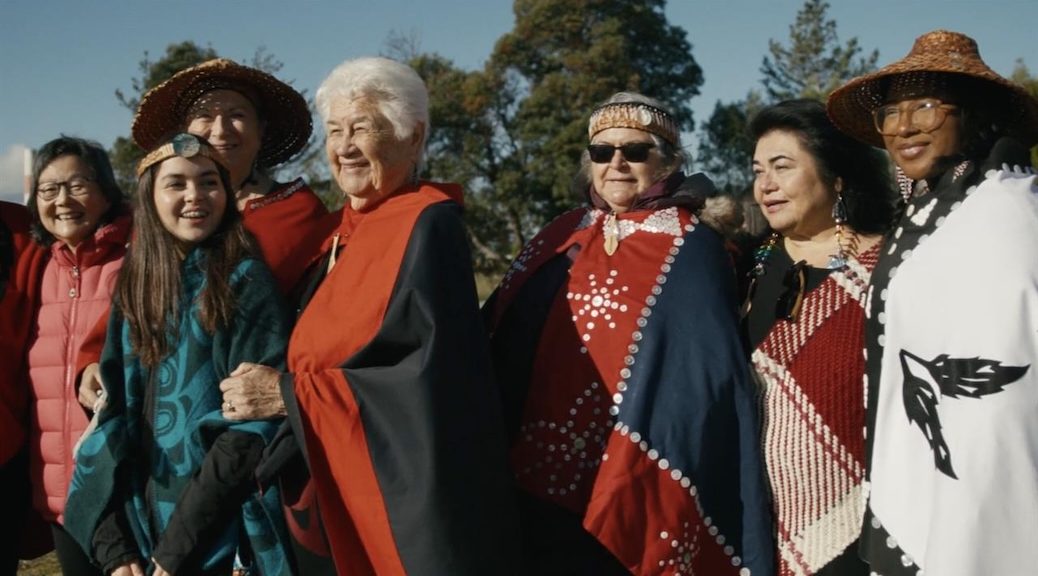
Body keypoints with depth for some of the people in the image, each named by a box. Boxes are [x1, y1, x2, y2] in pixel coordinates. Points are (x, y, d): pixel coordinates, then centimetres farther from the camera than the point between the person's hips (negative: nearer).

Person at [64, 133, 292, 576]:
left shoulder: (245, 282, -8)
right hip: (142, 528, 5)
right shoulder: (134, 289, 7)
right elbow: (114, 416, 5)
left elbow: (253, 424, -14)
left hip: (226, 537, -5)